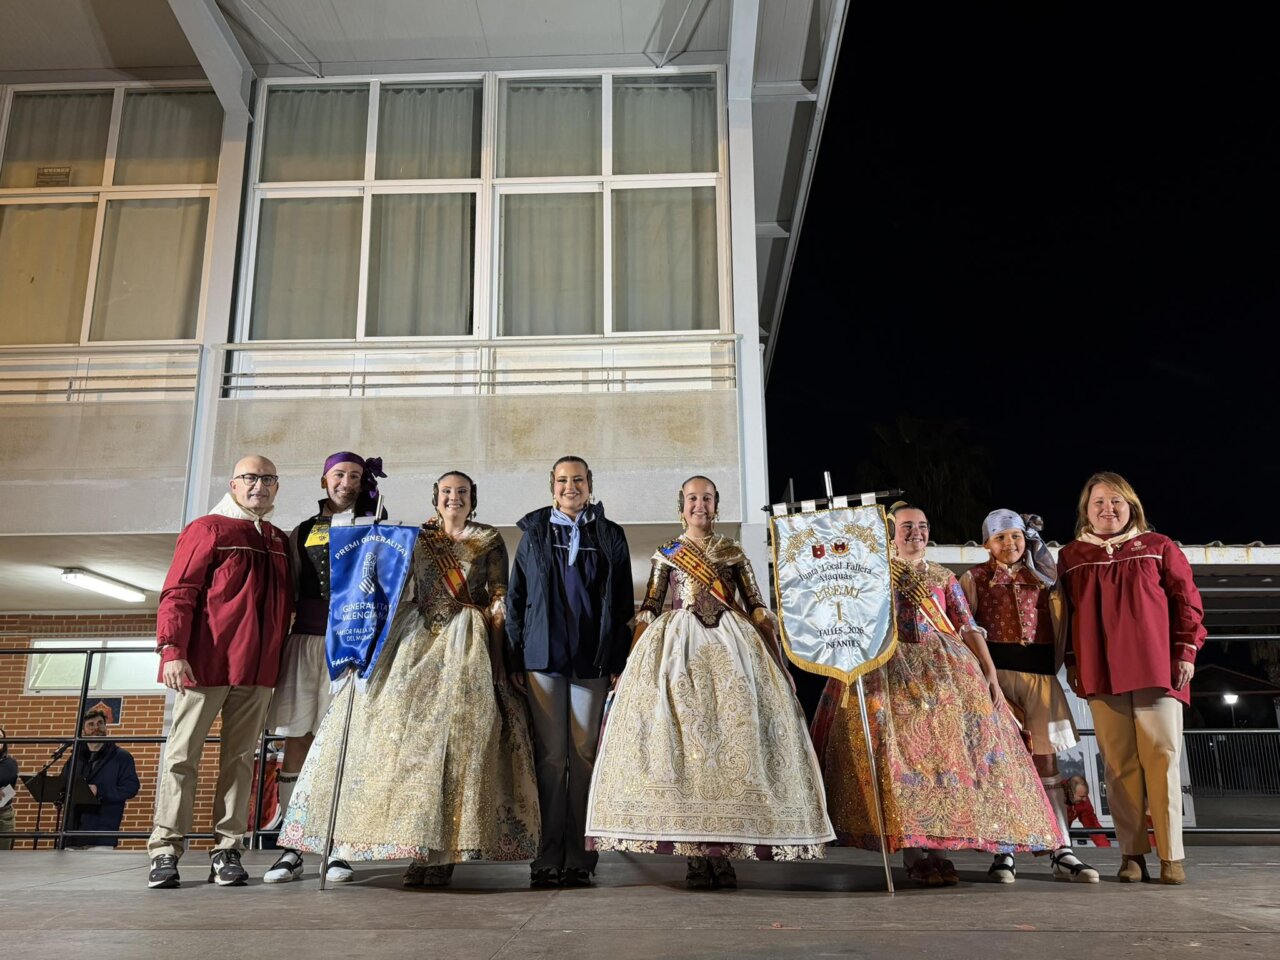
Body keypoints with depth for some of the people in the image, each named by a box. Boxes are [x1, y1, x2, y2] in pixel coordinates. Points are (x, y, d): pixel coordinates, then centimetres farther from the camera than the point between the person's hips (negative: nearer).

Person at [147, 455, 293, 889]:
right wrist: (172, 648, -16)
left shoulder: (280, 542, 16)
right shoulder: (208, 529, 1)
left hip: (257, 669, 5)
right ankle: (166, 850, 7)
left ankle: (226, 850, 10)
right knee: (182, 754, 0)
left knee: (239, 758, 5)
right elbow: (177, 593, -6)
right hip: (205, 663, -4)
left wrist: (280, 658, 15)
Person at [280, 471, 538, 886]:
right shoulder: (417, 538, 14)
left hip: (468, 642, -3)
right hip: (418, 640, 3)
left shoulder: (489, 540, 8)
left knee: (457, 731, -12)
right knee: (405, 724, -7)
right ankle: (417, 845, 1)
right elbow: (398, 593, 14)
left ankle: (445, 850, -8)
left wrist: (499, 657, -7)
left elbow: (500, 599, 3)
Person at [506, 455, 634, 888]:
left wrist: (620, 661, 1)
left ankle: (580, 856, 9)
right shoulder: (534, 532, 12)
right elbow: (515, 598, 10)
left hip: (592, 660, 0)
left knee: (584, 755, 1)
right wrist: (515, 660, 4)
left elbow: (624, 603, 8)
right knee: (550, 757, -1)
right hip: (543, 657, 0)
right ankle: (547, 857, 6)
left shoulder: (610, 536, 10)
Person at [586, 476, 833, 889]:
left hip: (731, 642, 1)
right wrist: (631, 657, -2)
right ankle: (695, 854, -4)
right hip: (678, 644, -1)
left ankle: (724, 850, -3)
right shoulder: (666, 554, 12)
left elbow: (756, 606, 9)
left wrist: (777, 656, 0)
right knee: (680, 733, -11)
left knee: (735, 730, -9)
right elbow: (648, 609, 9)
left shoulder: (732, 551, 12)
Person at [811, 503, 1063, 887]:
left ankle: (935, 845, -6)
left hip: (946, 668, 2)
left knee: (950, 742, -11)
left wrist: (990, 673, 0)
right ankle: (913, 848, -14)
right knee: (902, 744, -16)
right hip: (891, 670, -2)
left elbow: (969, 628, 9)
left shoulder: (943, 577, 17)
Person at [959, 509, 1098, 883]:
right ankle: (1003, 853, 4)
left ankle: (1061, 852, 6)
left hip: (1041, 675, 3)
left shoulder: (1041, 577, 17)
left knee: (1046, 760, 3)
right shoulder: (975, 578, 8)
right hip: (996, 673, -3)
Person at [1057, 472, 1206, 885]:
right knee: (1119, 765, 2)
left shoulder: (1159, 547, 10)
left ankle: (1172, 854, 4)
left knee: (1162, 760, -3)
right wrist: (1071, 662, 8)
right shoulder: (1071, 556, 13)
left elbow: (1187, 600, 7)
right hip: (1101, 674, 1)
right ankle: (1131, 853, 8)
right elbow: (1065, 613, 13)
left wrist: (1186, 650, -1)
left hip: (1156, 668, -1)